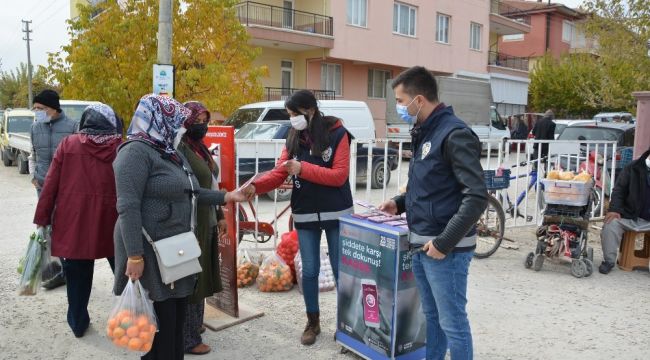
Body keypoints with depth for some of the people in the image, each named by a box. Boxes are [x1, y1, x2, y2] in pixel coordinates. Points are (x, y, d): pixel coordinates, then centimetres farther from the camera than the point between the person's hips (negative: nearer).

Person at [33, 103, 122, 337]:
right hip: (111, 221, 0)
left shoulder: (68, 144, 0)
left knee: (77, 275, 13)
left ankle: (78, 323, 25)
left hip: (73, 222, 0)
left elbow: (51, 184, -1)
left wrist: (42, 218, 5)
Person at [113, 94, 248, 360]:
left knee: (177, 320, 17)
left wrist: (225, 197, 20)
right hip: (150, 253, -9)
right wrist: (134, 255, -26)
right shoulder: (136, 152, -15)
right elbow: (127, 207, -22)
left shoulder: (171, 153, 15)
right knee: (159, 325, 0)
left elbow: (188, 193, 24)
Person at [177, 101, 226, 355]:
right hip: (192, 225, -9)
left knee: (200, 275, 19)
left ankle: (194, 323, 36)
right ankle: (188, 339, 12)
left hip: (206, 222, 9)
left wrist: (219, 215, 21)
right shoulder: (180, 149, -15)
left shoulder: (200, 148, 14)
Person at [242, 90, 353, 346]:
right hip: (305, 215, 4)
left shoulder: (337, 134, -9)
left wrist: (303, 169, -23)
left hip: (335, 214, -3)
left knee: (340, 270, 7)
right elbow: (279, 173, -1)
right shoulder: (293, 138, 4)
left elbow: (339, 175, -17)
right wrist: (256, 186, -19)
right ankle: (313, 322, 27)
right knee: (309, 271, 11)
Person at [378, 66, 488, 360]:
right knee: (431, 317, 19)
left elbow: (477, 197, -22)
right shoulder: (423, 133, 12)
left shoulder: (455, 134, -16)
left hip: (446, 249, -9)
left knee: (452, 323, 2)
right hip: (420, 245, 9)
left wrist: (444, 242, -21)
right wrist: (400, 203, 9)